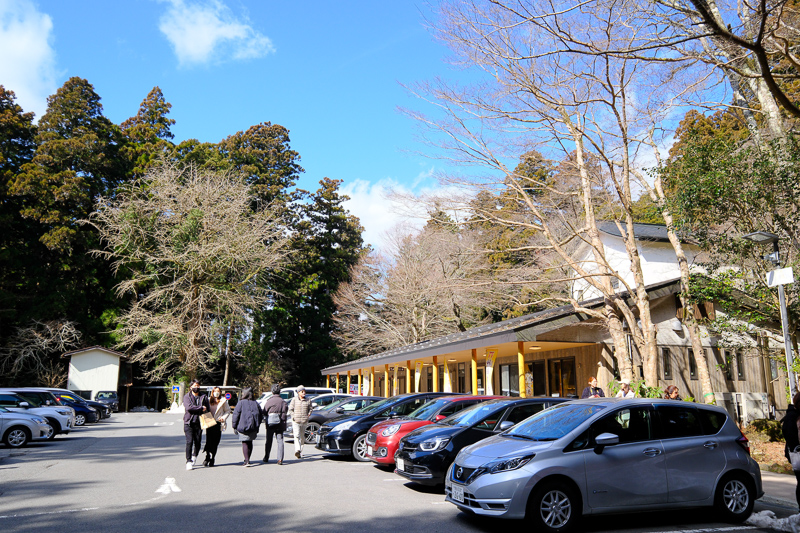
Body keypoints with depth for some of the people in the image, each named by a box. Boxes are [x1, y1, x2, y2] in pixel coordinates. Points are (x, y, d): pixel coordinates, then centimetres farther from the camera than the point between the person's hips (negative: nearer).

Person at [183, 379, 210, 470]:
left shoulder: (204, 397, 11)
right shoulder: (187, 397, 4)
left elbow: (208, 409, 9)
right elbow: (188, 407, -13)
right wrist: (201, 408, -10)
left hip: (199, 422, 2)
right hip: (188, 422, -2)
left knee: (197, 442, 3)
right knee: (189, 441, -10)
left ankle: (194, 458, 25)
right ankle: (188, 461, -4)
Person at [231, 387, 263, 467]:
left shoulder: (241, 403, -7)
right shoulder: (255, 403, 7)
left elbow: (236, 415, -7)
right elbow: (260, 416, 12)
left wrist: (234, 427, 1)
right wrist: (257, 426, 20)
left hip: (243, 427, -5)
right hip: (253, 427, 5)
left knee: (244, 443, 0)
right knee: (250, 442, 18)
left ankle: (247, 461, -9)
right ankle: (247, 459, 26)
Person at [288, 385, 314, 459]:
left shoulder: (308, 401, 5)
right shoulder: (294, 399, 0)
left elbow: (310, 409, 16)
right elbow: (290, 409, 4)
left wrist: (307, 416, 3)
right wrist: (294, 416, -4)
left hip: (304, 421, 3)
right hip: (295, 421, -3)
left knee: (302, 436, 10)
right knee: (297, 435, -17)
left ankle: (300, 452, 25)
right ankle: (297, 450, -29)